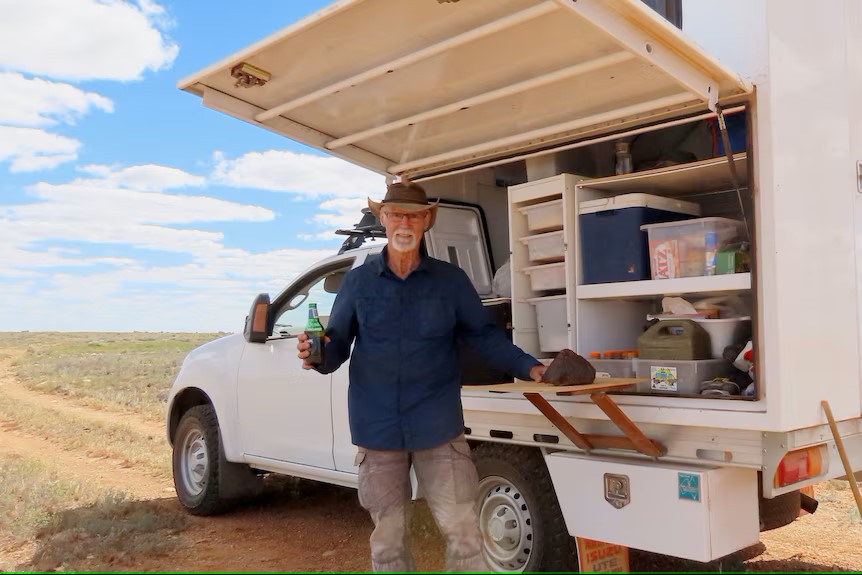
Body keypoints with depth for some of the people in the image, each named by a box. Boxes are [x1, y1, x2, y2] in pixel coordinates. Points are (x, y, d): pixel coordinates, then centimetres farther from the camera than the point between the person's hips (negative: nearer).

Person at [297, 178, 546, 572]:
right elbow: (338, 343, 5)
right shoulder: (358, 281, 4)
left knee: (462, 528, 2)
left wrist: (529, 367, -8)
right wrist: (319, 355, -17)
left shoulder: (451, 280, 3)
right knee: (388, 535, 13)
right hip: (378, 428, 1)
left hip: (437, 426, -1)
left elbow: (484, 335, 5)